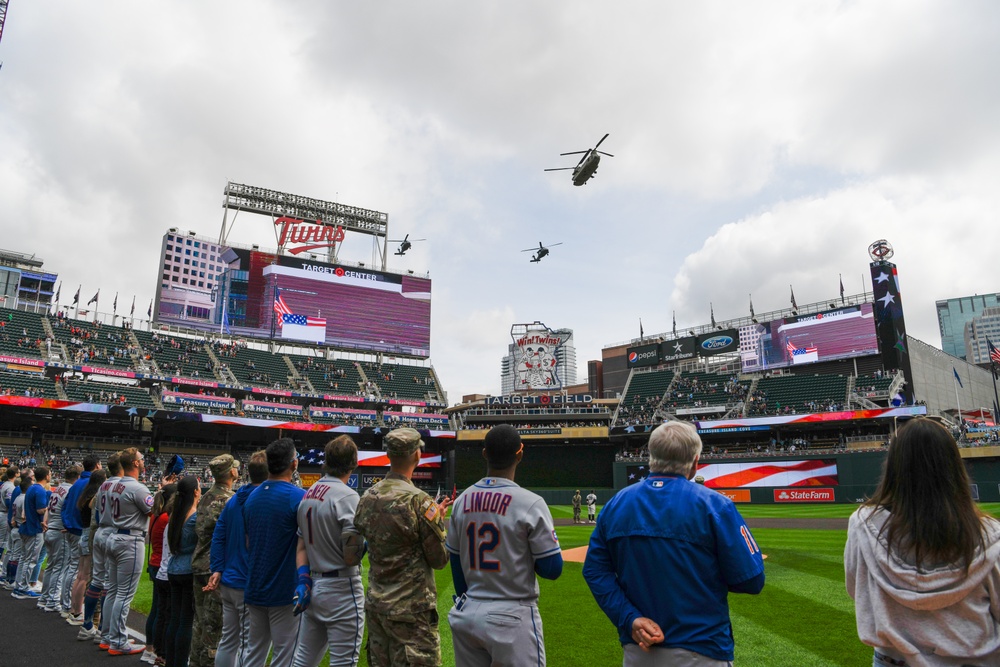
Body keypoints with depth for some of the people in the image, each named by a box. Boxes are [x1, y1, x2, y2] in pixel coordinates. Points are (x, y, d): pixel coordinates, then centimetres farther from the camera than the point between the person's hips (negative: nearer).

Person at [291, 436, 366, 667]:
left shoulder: (307, 495, 9)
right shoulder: (347, 496, -17)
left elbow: (301, 546, 10)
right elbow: (351, 556, -20)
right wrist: (365, 545, -1)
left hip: (313, 586, 8)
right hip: (341, 589, -8)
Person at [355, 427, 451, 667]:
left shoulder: (367, 498, 2)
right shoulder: (419, 501, -18)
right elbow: (440, 559, -12)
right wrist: (441, 520, 4)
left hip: (374, 604, 7)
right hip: (411, 610, -7)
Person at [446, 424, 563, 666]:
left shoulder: (461, 501, 2)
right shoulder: (530, 503, -15)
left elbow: (456, 564, 10)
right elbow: (552, 569, -12)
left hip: (468, 616, 5)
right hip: (512, 619, -5)